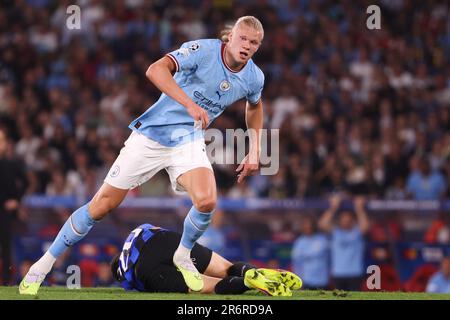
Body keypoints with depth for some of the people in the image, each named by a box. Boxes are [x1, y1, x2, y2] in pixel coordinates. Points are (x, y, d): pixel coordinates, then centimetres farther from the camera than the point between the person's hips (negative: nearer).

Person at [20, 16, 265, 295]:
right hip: (151, 135, -3)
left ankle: (183, 256, 6)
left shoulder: (254, 78, -3)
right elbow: (156, 70, -36)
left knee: (207, 201, -25)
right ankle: (44, 264, 13)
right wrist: (189, 104, -46)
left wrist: (254, 152, 14)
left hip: (188, 142, 3)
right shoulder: (203, 50, -21)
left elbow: (255, 105, 22)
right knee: (102, 205, -2)